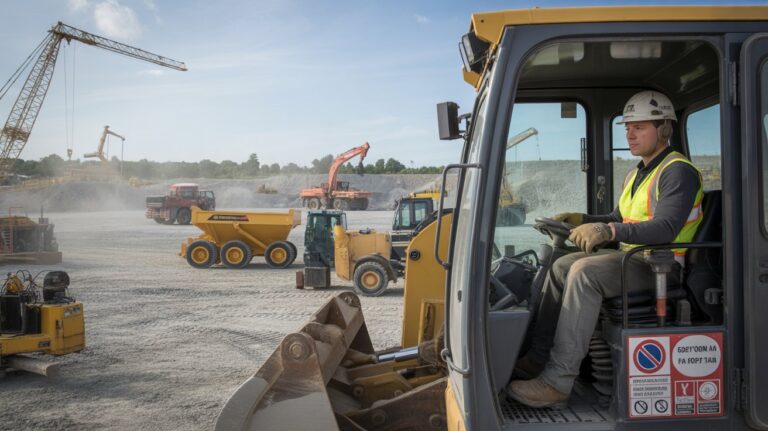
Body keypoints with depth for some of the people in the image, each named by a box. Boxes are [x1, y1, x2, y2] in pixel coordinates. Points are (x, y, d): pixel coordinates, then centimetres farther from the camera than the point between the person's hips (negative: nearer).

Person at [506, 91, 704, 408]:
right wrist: (583, 220, 8)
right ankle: (537, 359, -4)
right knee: (561, 266, -2)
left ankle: (558, 381, -32)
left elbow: (665, 229, -26)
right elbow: (620, 218, 26)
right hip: (630, 255, 10)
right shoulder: (636, 175, 20)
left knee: (584, 272, -30)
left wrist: (608, 231, -39)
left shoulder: (677, 171, -12)